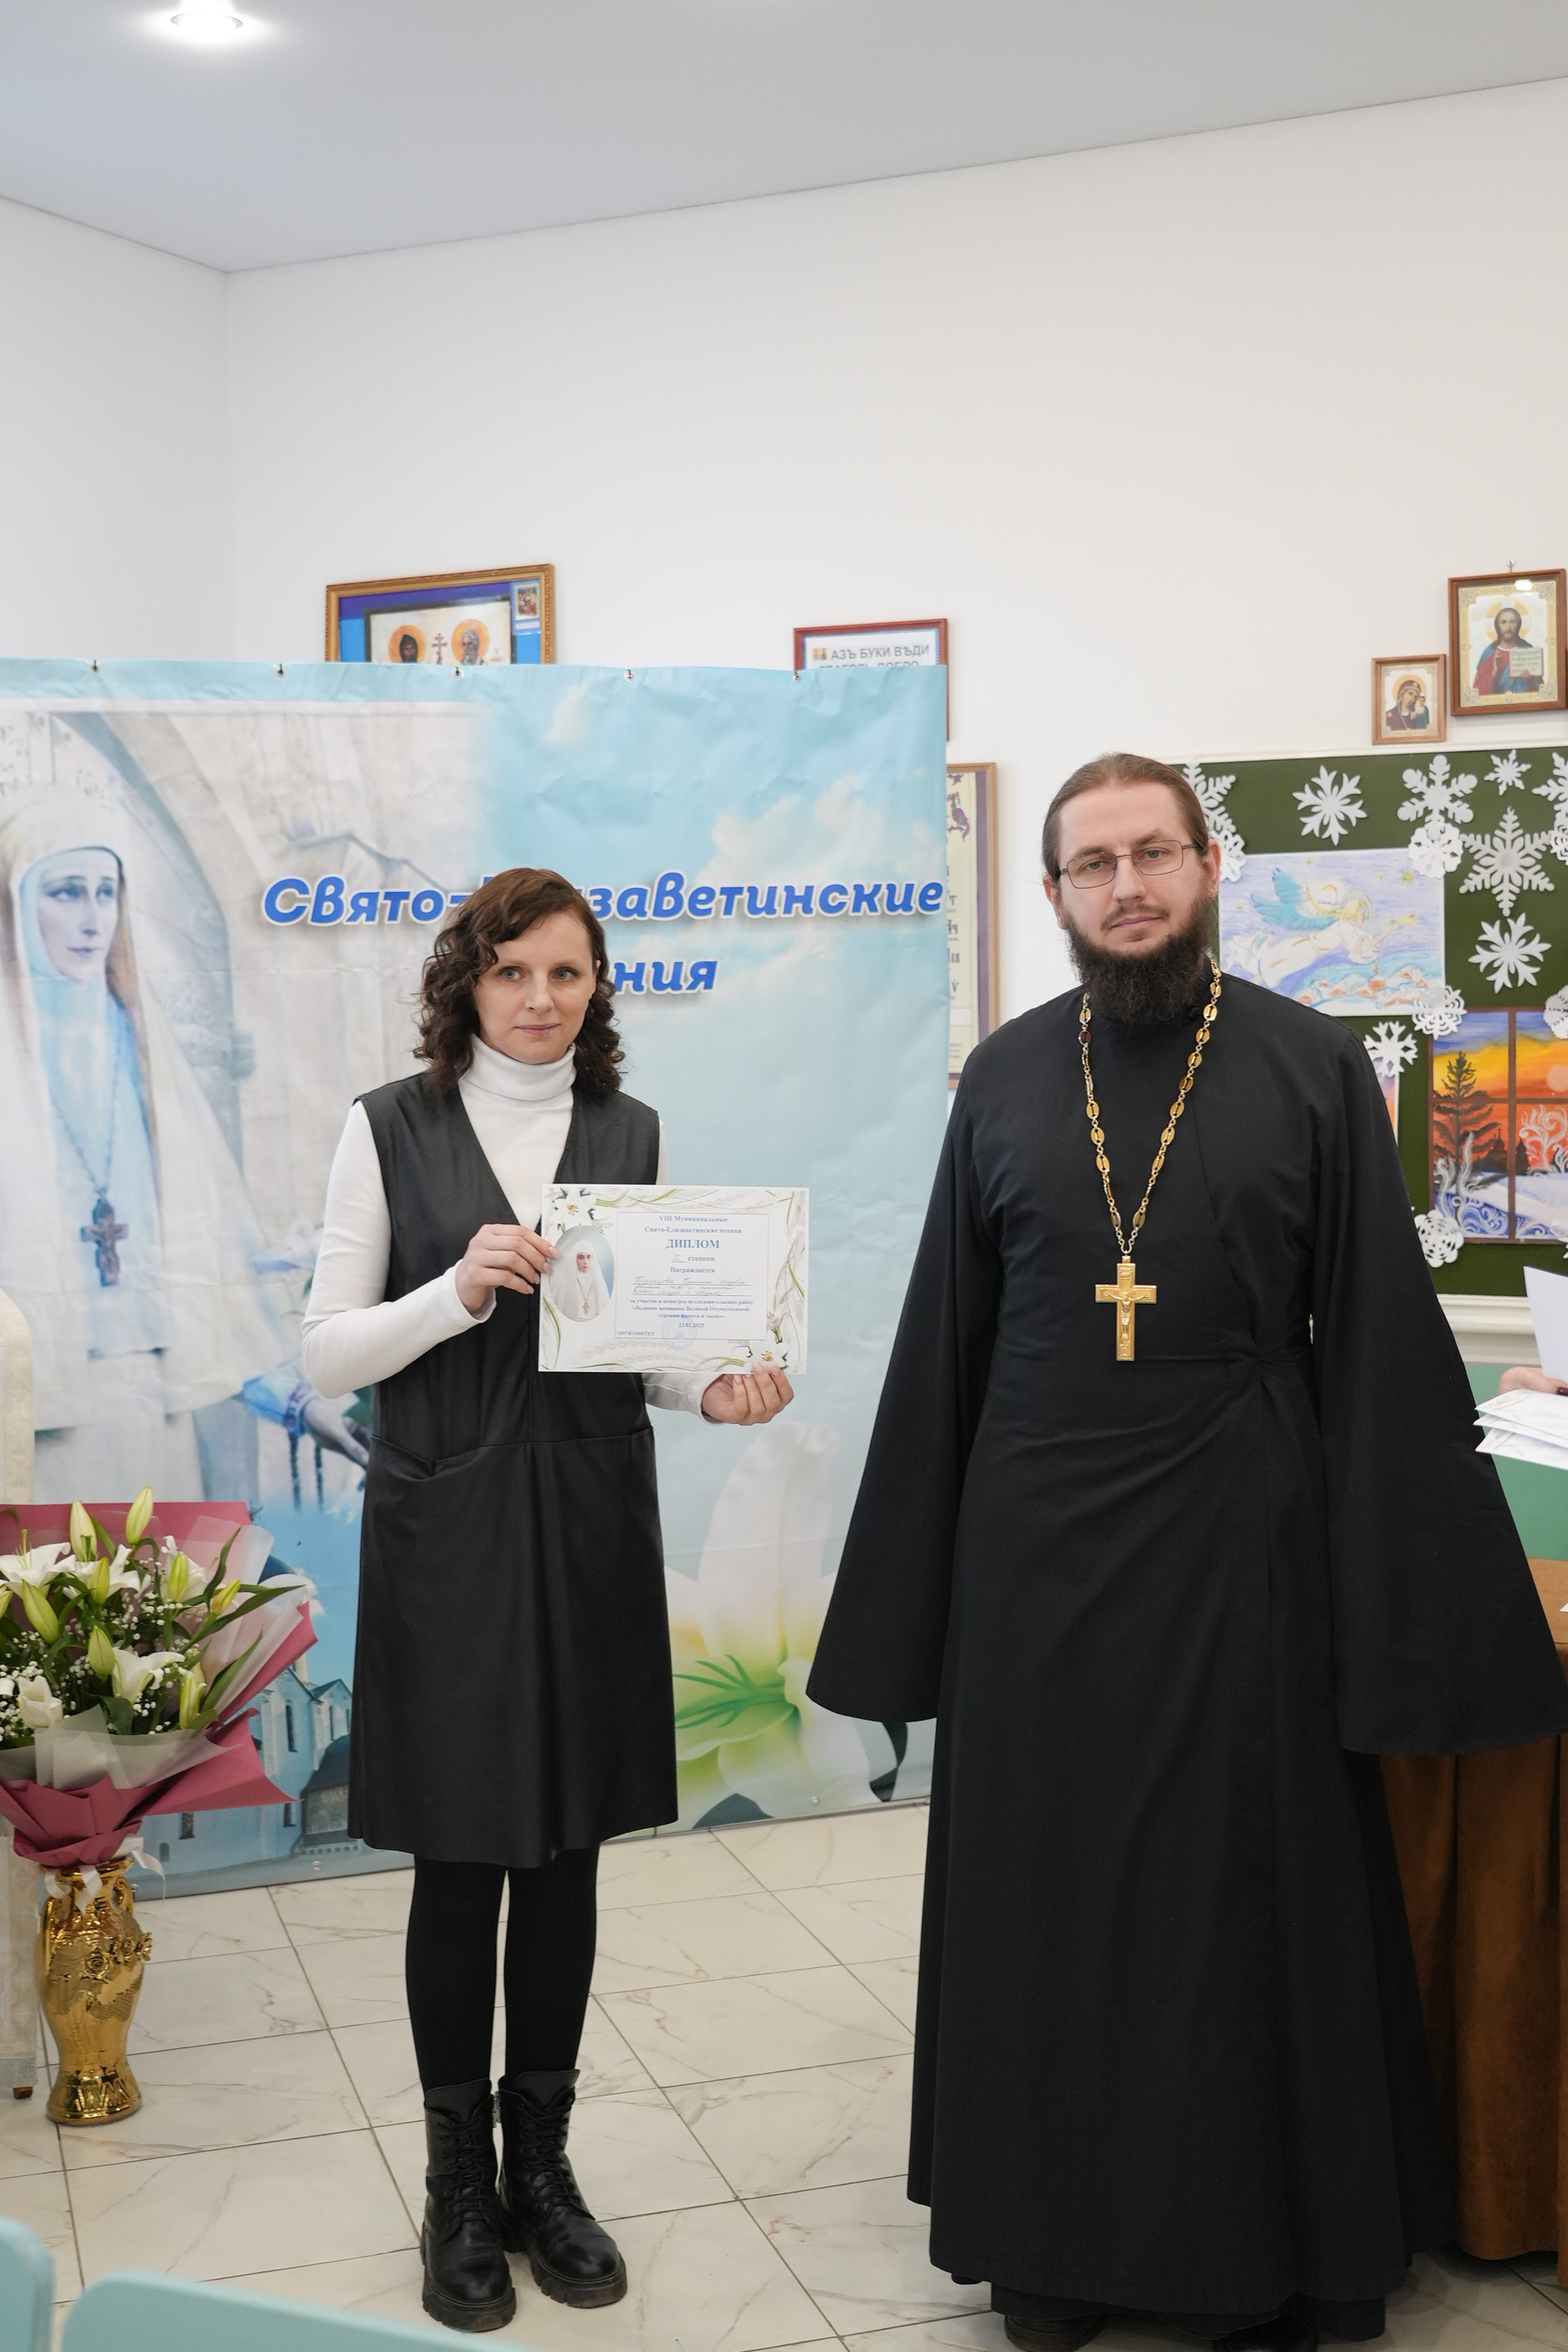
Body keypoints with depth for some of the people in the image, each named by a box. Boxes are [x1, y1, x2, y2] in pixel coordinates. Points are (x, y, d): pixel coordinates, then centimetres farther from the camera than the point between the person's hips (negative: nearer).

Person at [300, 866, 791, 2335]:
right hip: (445, 1531, -2)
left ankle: (542, 2167, 26)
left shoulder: (632, 1135, 7)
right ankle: (459, 2186, 22)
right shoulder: (391, 1128, -2)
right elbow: (329, 1351, -4)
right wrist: (461, 1289, -20)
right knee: (459, 1860, 4)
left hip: (591, 1526, 3)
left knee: (565, 1854, 10)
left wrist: (714, 1389, -10)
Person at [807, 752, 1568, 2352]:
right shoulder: (1005, 1077, 4)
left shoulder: (1310, 1067, -3)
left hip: (1238, 1556, -2)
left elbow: (1379, 1346, -4)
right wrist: (904, 1603, 6)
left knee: (1245, 1905, 8)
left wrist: (1391, 1610, -8)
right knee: (1046, 1904, 11)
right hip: (1035, 1559, 3)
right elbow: (943, 1340, 7)